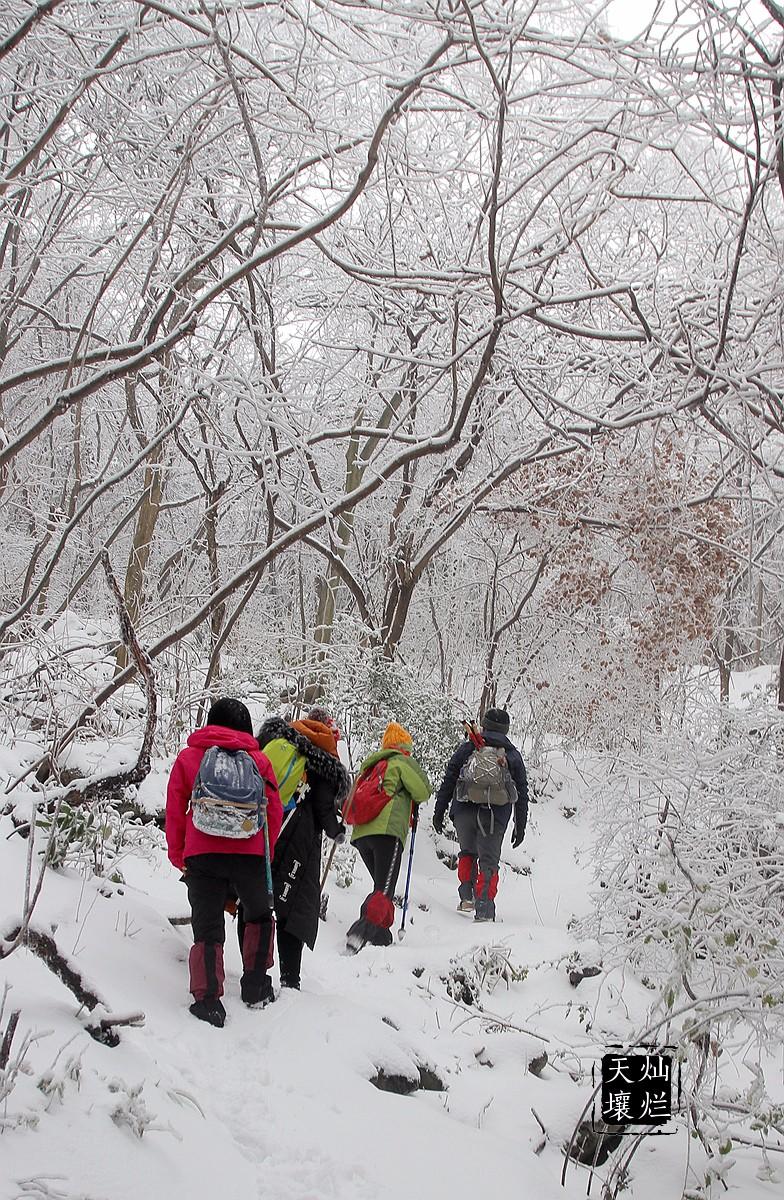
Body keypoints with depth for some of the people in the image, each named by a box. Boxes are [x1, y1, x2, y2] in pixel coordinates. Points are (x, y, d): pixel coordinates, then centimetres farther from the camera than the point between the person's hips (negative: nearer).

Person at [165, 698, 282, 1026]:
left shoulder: (188, 757, 9)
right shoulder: (258, 759, 8)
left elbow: (174, 810, 7)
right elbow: (274, 810, 9)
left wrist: (177, 856, 15)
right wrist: (266, 852, 21)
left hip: (201, 855, 0)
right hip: (249, 855, 0)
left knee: (207, 929, 6)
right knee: (260, 916, 23)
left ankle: (208, 1000, -4)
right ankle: (256, 987, 22)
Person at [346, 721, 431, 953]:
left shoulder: (369, 764, 26)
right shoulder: (402, 762, 7)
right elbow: (424, 791, 4)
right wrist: (414, 802, 25)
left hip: (360, 833, 7)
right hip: (387, 831, -7)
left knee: (382, 885, 18)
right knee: (384, 890, -13)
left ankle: (380, 935, 7)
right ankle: (363, 929, -34)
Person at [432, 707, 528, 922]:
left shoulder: (468, 747, 10)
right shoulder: (513, 755, 13)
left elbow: (449, 779, 5)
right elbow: (522, 793, 13)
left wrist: (439, 811, 8)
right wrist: (520, 826, 17)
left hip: (464, 811, 1)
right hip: (495, 816, -1)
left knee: (467, 852, 23)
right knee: (489, 862, 2)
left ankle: (467, 897, 13)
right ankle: (484, 910, -9)